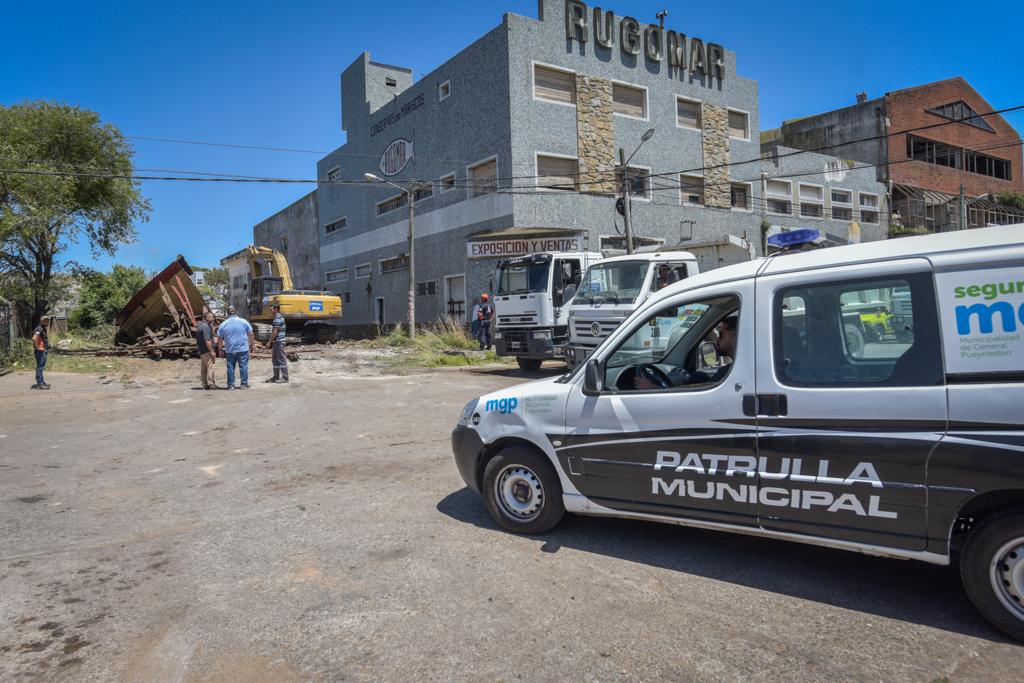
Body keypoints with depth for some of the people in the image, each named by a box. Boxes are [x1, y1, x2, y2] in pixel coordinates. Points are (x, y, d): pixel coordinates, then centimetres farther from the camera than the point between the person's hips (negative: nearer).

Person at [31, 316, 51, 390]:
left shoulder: (44, 329, 17)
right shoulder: (39, 329, -15)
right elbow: (34, 338, -30)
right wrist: (38, 347, -22)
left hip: (44, 351, 11)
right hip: (41, 351, -11)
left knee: (40, 367, 17)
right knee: (40, 367, -9)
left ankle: (42, 382, 26)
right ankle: (40, 384, -9)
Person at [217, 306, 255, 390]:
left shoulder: (223, 324, 2)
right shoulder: (244, 321, -2)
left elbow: (219, 338, 6)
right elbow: (251, 334, 0)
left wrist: (221, 348, 16)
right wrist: (252, 345, 9)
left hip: (230, 350, 1)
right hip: (243, 349, -1)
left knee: (230, 367, 8)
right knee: (243, 366, 4)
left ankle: (231, 385, 10)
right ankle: (244, 384, 5)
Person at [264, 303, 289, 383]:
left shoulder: (278, 318, -16)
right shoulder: (277, 318, 16)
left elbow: (275, 332, -20)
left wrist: (269, 342, -17)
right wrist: (271, 341, 22)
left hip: (279, 341, -10)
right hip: (276, 342, 10)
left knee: (282, 359, -6)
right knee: (275, 359, 14)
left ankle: (285, 377, -3)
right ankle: (276, 376, 21)